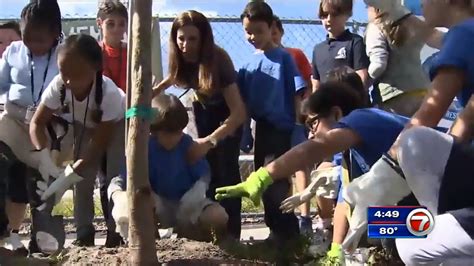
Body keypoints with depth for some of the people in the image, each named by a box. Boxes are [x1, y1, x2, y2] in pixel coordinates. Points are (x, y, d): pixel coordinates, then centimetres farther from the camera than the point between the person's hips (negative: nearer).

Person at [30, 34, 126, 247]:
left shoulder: (109, 93, -43)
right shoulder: (58, 86, -34)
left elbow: (99, 145, -37)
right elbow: (37, 123, -27)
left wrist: (66, 178, -43)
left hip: (117, 123, -3)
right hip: (84, 125, 3)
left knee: (115, 175, -13)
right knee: (83, 177, -5)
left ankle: (115, 231, 0)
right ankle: (85, 231, 7)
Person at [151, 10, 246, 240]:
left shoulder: (217, 60, -34)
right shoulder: (182, 59, -19)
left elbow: (239, 112, -40)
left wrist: (209, 141, -47)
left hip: (227, 114, -4)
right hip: (204, 111, 4)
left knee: (226, 170, -12)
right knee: (209, 170, -3)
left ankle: (231, 234, -11)